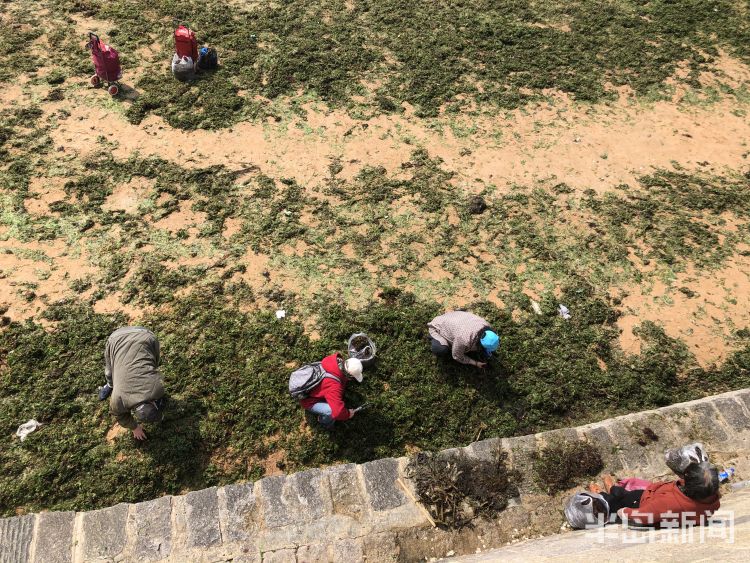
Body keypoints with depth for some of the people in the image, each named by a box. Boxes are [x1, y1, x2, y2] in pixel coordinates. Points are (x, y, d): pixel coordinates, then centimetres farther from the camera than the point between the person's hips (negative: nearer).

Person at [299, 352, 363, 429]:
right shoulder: (333, 386, -42)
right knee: (333, 411, -29)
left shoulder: (337, 360, -21)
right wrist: (348, 414, -25)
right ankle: (325, 421, 5)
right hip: (310, 400, -8)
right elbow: (338, 412, -45)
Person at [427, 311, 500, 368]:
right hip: (439, 327, -7)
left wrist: (486, 356, -6)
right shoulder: (464, 339, -44)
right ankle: (433, 338, 3)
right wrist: (475, 363, -20)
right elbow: (457, 356, -24)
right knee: (442, 351, -29)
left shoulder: (486, 325, -23)